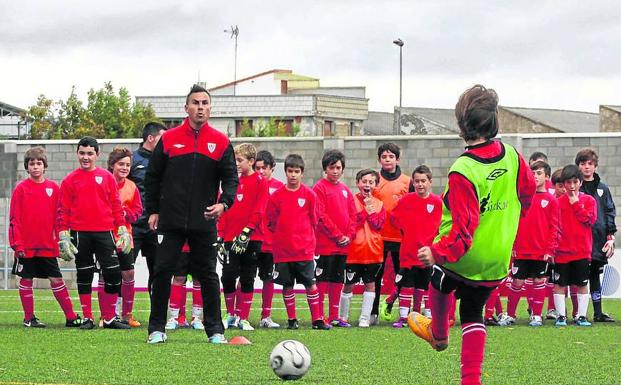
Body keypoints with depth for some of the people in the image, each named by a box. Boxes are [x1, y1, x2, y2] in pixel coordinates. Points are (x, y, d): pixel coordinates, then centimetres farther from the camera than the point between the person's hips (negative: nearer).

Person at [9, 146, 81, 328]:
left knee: (56, 280, 4)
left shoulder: (53, 188, 5)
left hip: (48, 245, 2)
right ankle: (29, 318, 14)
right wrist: (17, 244, -9)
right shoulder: (21, 189, -3)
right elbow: (14, 219, -4)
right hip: (26, 245, -2)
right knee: (26, 280, 4)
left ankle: (71, 317, 8)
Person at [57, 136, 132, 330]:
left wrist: (122, 229, 5)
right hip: (80, 234, -1)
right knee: (84, 277, 5)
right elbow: (63, 210, 5)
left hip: (104, 232, 1)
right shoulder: (70, 180, 5)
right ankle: (87, 318, 12)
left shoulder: (107, 177, 7)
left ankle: (110, 318, 5)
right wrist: (63, 236, -1)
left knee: (113, 274, -4)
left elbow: (116, 205, 10)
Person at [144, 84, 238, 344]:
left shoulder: (221, 142, 4)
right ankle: (157, 329, 7)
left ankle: (215, 330, 10)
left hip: (204, 222, 0)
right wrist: (152, 210, 4)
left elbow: (231, 178, 3)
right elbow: (152, 177, 8)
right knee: (162, 272, -1)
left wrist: (224, 203, -15)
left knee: (208, 275, 4)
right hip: (170, 220, 0)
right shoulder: (169, 139, 3)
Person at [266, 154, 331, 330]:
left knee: (310, 283, -3)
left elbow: (313, 221, 8)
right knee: (287, 285, 5)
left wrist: (304, 237, 6)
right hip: (282, 249, 1)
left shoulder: (309, 195, 0)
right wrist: (282, 235, 4)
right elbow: (271, 221, 8)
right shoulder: (276, 195, 2)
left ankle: (317, 319, 1)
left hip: (304, 249, -1)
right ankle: (291, 319, 15)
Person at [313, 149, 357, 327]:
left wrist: (349, 236, -1)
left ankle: (334, 316, 16)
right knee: (322, 279, -5)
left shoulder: (345, 189, 15)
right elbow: (321, 215, -12)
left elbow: (353, 214, 14)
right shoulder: (319, 187, -5)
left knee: (338, 280, 10)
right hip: (325, 244, -6)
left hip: (343, 245, 6)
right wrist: (338, 235, -13)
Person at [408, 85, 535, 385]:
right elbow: (527, 191, 12)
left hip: (461, 258, -5)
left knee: (439, 283, 30)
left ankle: (439, 334, 54)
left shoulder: (462, 172, -29)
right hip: (497, 262, 5)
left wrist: (437, 253, -25)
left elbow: (464, 229, -30)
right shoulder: (511, 156, -8)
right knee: (473, 315, 17)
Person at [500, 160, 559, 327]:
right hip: (521, 250, 1)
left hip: (541, 251, -1)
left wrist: (550, 249, -7)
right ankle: (510, 315, 13)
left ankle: (537, 315, 13)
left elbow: (554, 227, -1)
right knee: (517, 281, 4)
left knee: (539, 281, 5)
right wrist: (511, 245, 3)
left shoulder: (551, 200, 1)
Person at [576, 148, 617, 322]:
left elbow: (610, 212, 10)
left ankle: (598, 312, 12)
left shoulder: (602, 188, 11)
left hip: (599, 240, 3)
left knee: (595, 276, 9)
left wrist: (610, 237, 2)